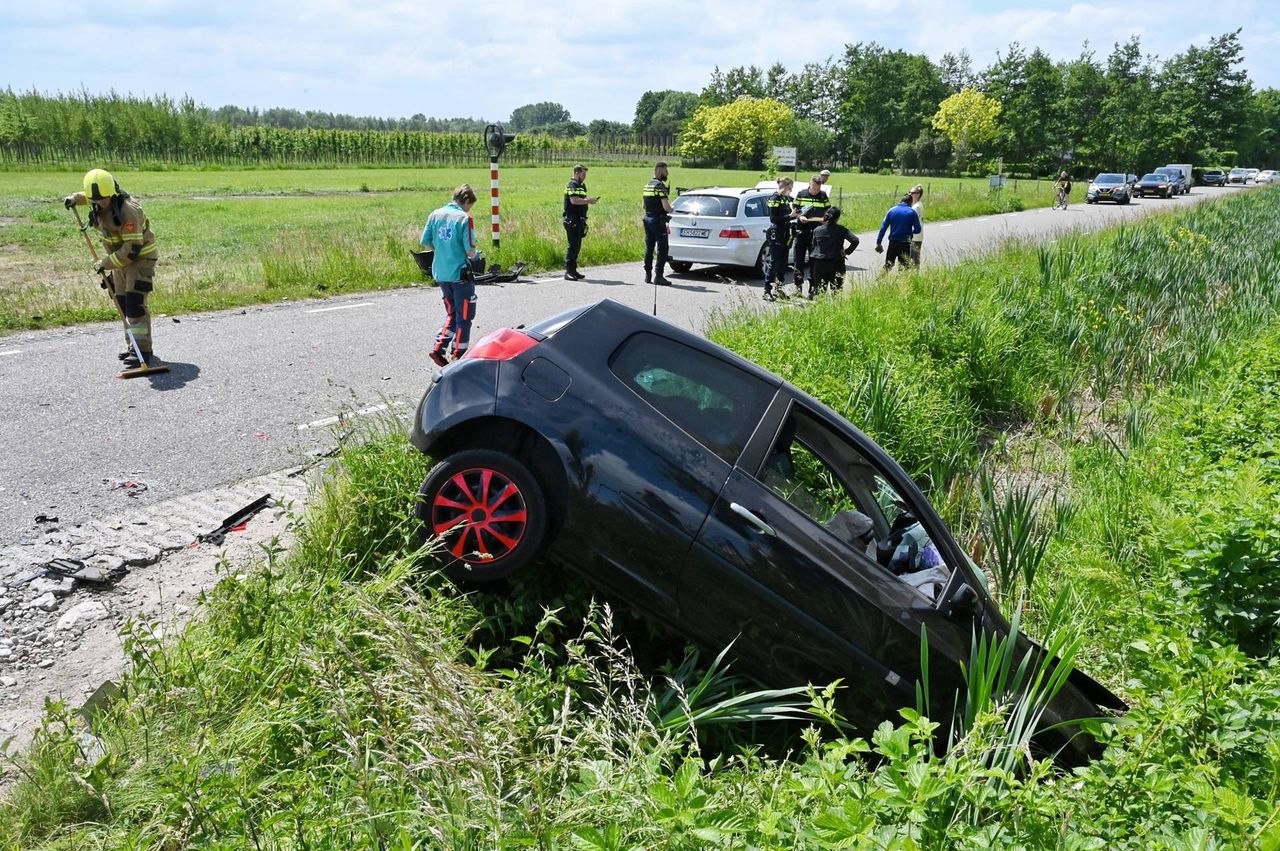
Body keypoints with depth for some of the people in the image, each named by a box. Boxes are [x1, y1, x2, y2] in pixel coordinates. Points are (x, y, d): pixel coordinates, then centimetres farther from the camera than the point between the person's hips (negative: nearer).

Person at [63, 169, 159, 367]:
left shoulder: (128, 211, -28)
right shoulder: (99, 205, -2)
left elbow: (132, 248, -28)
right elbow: (89, 196, 27)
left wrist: (107, 263, -23)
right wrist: (75, 198, 7)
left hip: (140, 258, -9)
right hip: (120, 258, 9)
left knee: (135, 303, -17)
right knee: (122, 303, 10)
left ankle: (143, 351, -17)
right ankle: (132, 345, 20)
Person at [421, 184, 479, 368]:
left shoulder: (435, 215, 3)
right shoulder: (464, 218, -14)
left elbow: (425, 241, 5)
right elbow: (470, 250, -17)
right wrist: (475, 255, 5)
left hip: (440, 273, 6)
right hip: (460, 273, -6)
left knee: (451, 313, 20)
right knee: (464, 316, 8)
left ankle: (438, 348, 9)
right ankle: (459, 355, 11)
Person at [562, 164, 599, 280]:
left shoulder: (582, 185, 18)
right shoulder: (571, 185, -11)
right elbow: (574, 200, -24)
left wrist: (591, 199, 5)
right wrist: (588, 201, -16)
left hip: (579, 220, 9)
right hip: (572, 220, -9)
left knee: (577, 245, 11)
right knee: (573, 245, -10)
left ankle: (573, 270, 17)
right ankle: (568, 271, -9)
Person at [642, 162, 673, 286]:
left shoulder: (647, 185, 14)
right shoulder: (660, 185, -14)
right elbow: (666, 207, -21)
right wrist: (671, 210, -2)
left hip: (647, 218, 9)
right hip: (658, 221, -9)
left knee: (649, 247, 11)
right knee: (662, 249, -5)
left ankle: (648, 275, 14)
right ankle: (659, 276, -7)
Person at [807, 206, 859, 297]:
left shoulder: (817, 230, 2)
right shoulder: (841, 230, -7)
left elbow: (814, 246, 9)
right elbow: (855, 240, -16)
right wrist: (847, 252, -6)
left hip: (819, 264, 2)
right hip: (836, 264, -2)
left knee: (820, 289, 10)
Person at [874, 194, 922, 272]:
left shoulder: (892, 210, 2)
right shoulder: (912, 212, -3)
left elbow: (883, 227, -2)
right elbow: (917, 229, -4)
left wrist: (878, 243, 0)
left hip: (893, 242, 1)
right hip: (905, 243, -1)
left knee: (888, 265, 9)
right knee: (904, 266, 9)